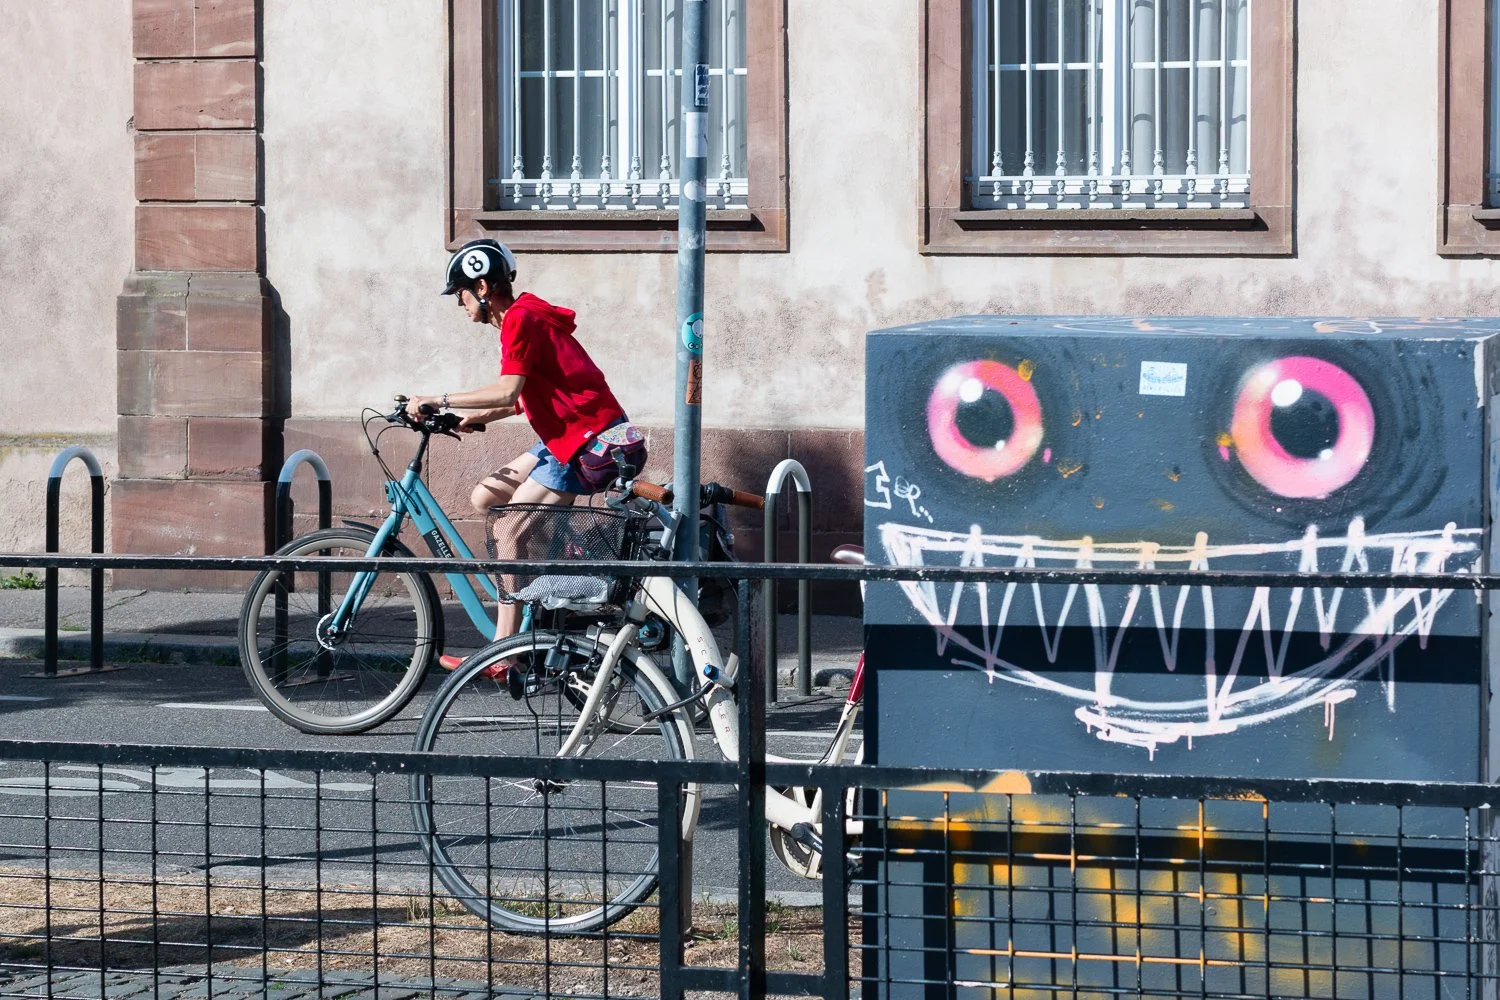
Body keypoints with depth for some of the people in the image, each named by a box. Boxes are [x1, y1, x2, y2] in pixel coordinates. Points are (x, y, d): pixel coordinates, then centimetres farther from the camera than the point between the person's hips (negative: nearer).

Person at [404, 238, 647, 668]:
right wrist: (474, 418, 9)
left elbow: (508, 391, -27)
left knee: (509, 531, -9)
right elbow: (521, 398, 19)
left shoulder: (521, 319, -15)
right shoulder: (523, 315, 16)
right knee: (486, 498, 10)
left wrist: (439, 401, -22)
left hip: (591, 444, -10)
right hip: (568, 436, 10)